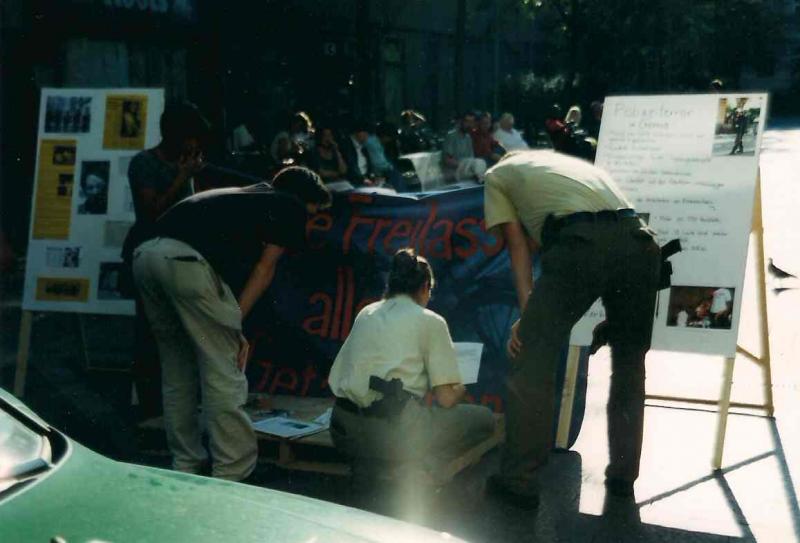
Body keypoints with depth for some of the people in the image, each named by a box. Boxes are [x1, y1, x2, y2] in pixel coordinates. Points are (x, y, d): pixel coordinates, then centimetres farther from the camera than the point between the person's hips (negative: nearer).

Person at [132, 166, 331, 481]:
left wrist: (230, 325, 26)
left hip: (145, 254, 8)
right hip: (189, 262, -8)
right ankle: (231, 476, 6)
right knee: (224, 372, 1)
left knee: (177, 370, 19)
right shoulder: (290, 206, 16)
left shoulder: (241, 195, 36)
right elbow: (265, 267, 8)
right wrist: (235, 323, 7)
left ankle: (186, 467, 25)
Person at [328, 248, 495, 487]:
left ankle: (368, 463, 10)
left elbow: (335, 379, 20)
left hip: (344, 432, 6)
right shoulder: (430, 321, 3)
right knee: (484, 418, 14)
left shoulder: (366, 313, 17)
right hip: (393, 432, -6)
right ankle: (416, 465, -6)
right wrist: (460, 390, 24)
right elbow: (446, 398, 0)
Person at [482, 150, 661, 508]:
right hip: (638, 241, 6)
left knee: (532, 360, 4)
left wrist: (527, 314, 6)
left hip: (580, 242, -5)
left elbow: (517, 244, 14)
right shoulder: (575, 163, 40)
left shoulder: (498, 174, 26)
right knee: (629, 364, 20)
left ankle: (518, 480, 9)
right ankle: (623, 475, 28)